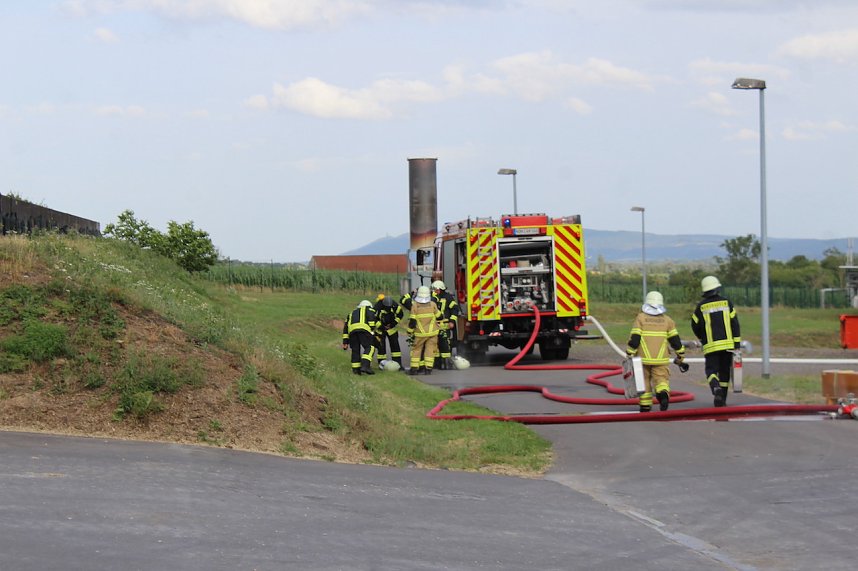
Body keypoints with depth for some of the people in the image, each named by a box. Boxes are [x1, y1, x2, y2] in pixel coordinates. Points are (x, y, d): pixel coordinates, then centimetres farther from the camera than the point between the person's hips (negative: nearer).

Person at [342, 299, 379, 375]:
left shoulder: (352, 313, 41)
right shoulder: (370, 310, 28)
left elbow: (346, 327, 35)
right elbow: (372, 318, 4)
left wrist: (345, 342, 34)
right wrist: (372, 331, -3)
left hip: (352, 330, 5)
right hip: (363, 329, -4)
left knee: (355, 350, 13)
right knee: (370, 348, -5)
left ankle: (356, 369, 9)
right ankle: (365, 365, -23)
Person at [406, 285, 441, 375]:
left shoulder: (415, 306, -10)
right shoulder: (432, 305, -5)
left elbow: (412, 321, -10)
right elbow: (439, 316, 6)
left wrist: (410, 332, 3)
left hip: (420, 333, -1)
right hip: (432, 332, 1)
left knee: (416, 349, 10)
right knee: (430, 350, 4)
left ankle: (414, 368, 8)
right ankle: (428, 368, -2)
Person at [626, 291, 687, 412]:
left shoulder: (641, 318, 0)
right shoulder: (667, 320, 5)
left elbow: (634, 339, -6)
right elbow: (675, 340, 5)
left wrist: (630, 356, 0)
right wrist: (680, 358, 14)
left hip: (643, 358, 0)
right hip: (661, 359, 0)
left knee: (644, 382, 14)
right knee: (661, 380, 2)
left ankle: (645, 407, 16)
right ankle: (663, 393, -29)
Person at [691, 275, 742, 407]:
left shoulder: (701, 306, 0)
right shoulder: (726, 302, 2)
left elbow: (695, 325, 8)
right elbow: (734, 323, -1)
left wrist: (701, 338, 28)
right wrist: (737, 343, 1)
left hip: (711, 345, -2)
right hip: (727, 344, 2)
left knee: (711, 370, 0)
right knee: (724, 371, 12)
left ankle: (716, 389, -30)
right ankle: (722, 399, 15)